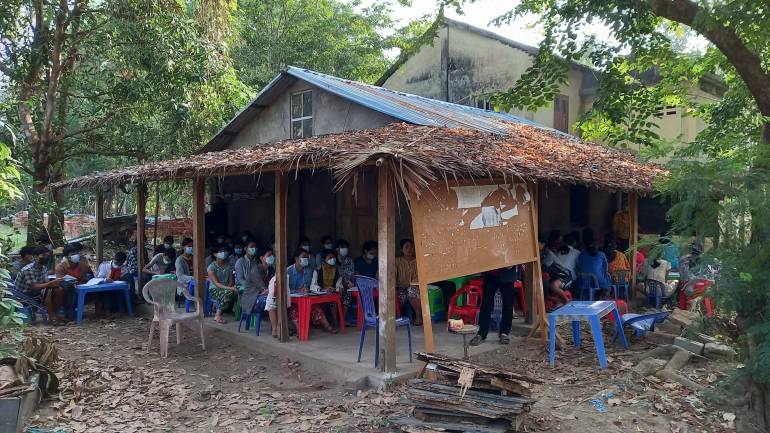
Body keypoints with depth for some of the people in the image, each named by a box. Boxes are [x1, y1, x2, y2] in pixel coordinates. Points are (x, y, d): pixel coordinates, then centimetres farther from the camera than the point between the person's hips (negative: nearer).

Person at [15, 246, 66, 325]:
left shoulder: (44, 268, 1)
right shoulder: (28, 269, -25)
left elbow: (46, 283, -3)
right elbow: (34, 287, -29)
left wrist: (56, 282, -25)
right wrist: (52, 283, -37)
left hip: (37, 292, 8)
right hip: (24, 295, -8)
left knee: (59, 289, -11)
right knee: (47, 291, -32)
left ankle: (55, 314, -6)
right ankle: (52, 317, -23)